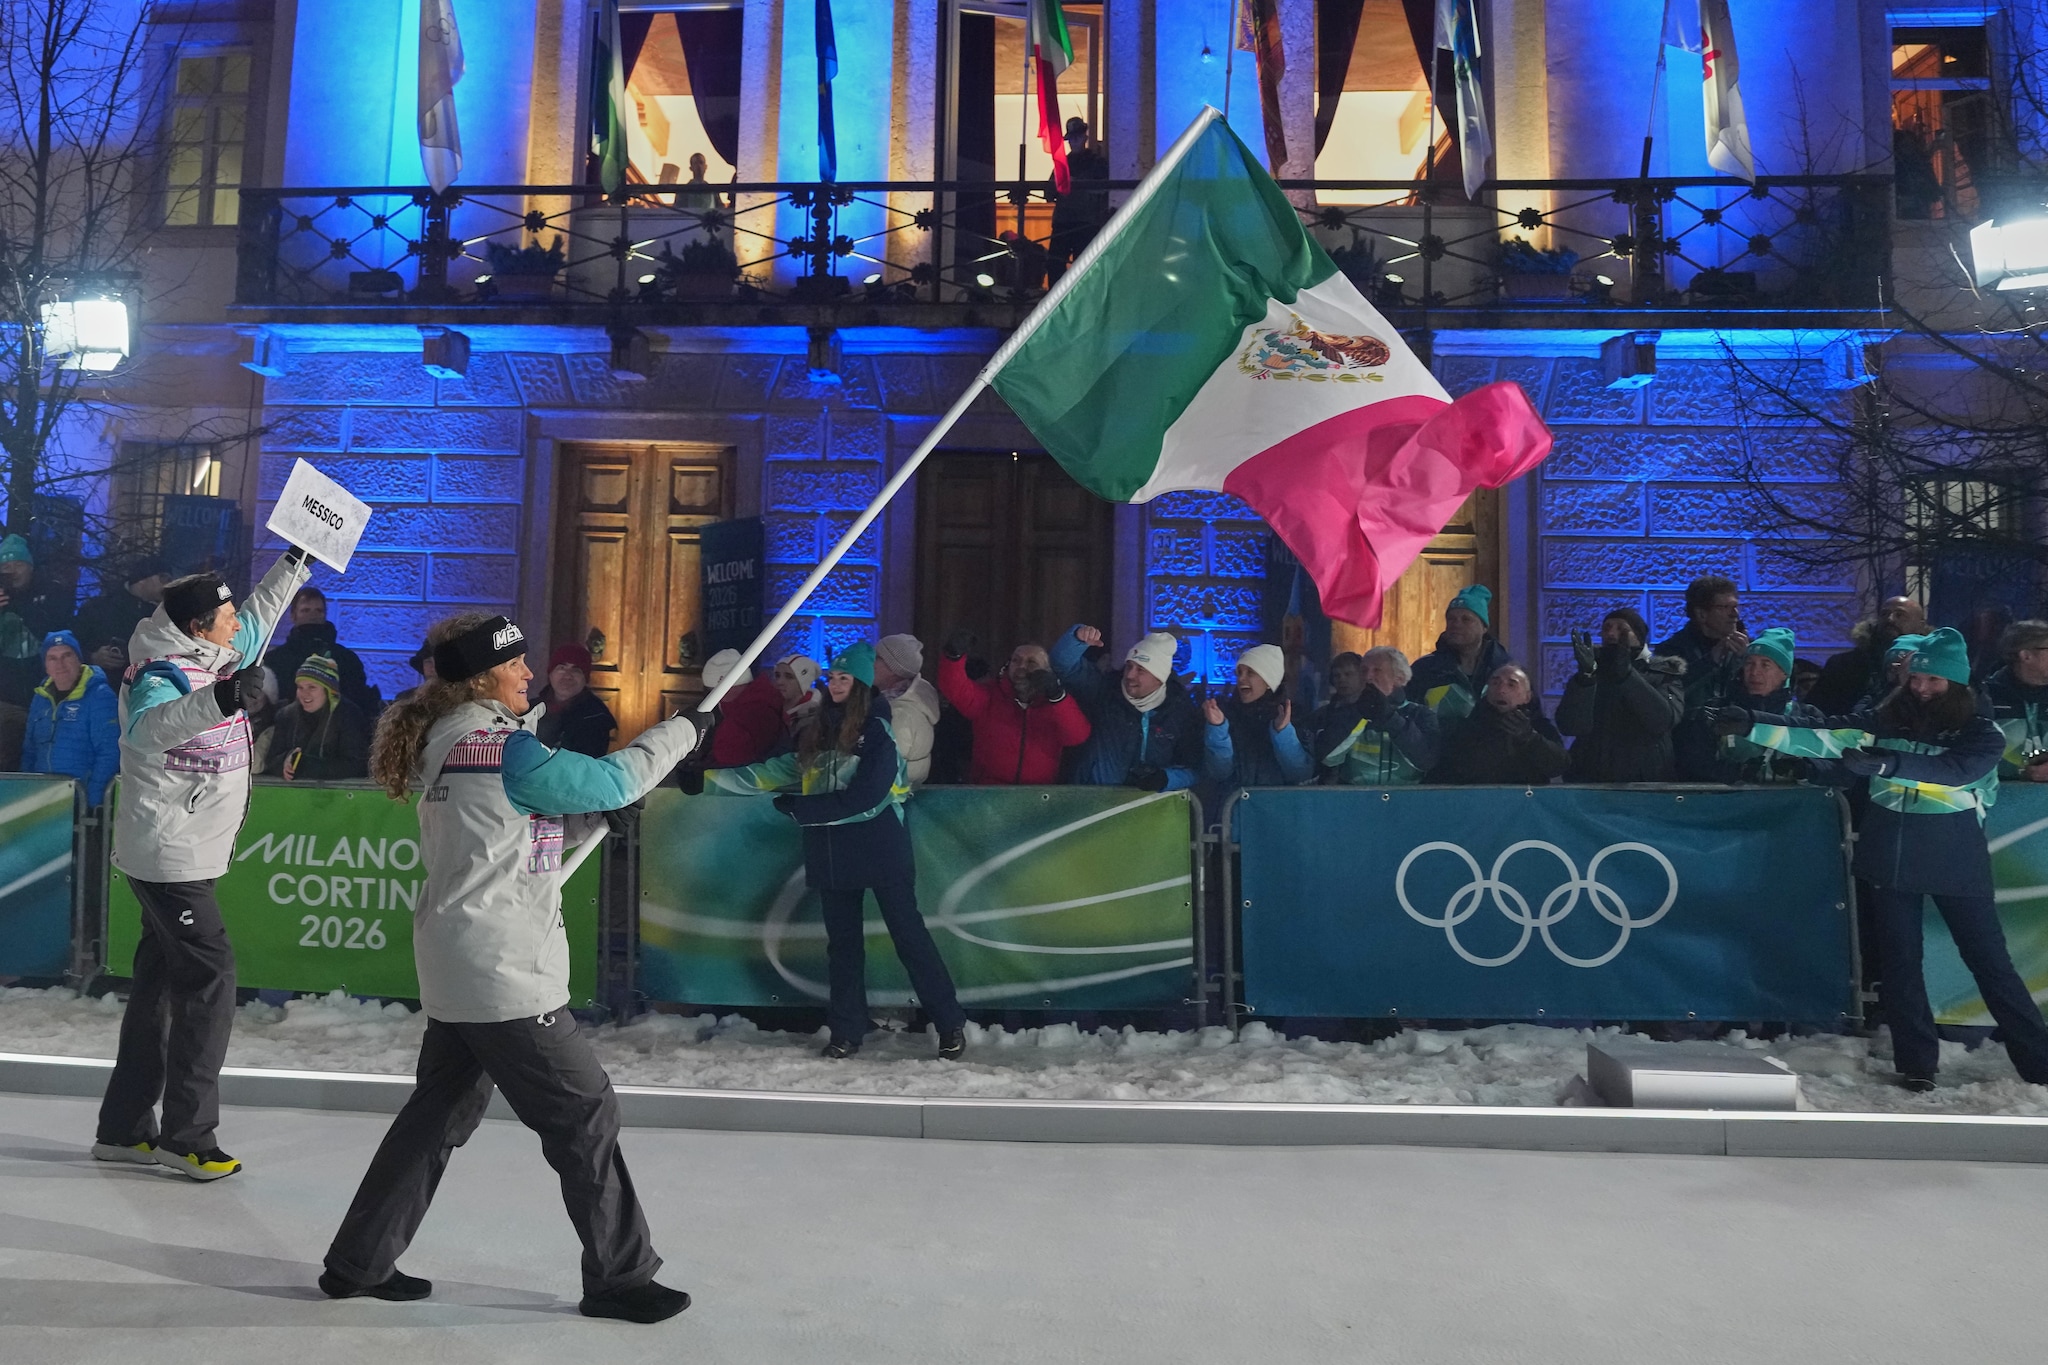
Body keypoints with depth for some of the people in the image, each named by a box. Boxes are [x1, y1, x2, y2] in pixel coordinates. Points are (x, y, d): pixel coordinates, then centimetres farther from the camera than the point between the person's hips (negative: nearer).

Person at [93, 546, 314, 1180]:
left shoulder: (213, 656, 7)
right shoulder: (163, 674, -19)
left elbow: (260, 615, 25)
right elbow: (147, 729, -40)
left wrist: (297, 558, 25)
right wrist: (213, 701, -56)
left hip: (180, 855, 10)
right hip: (169, 856, -10)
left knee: (162, 981, 14)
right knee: (210, 974, -9)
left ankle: (125, 1127, 25)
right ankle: (186, 1134, 0)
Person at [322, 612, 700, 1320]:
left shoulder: (447, 742, 11)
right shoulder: (505, 748, -19)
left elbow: (542, 822, 17)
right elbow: (609, 783, -15)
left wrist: (613, 799, 6)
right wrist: (679, 731, -1)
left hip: (459, 971, 10)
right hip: (505, 972, -10)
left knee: (439, 1113, 20)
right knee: (586, 1113, 1)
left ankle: (358, 1264, 31)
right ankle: (619, 1276, 12)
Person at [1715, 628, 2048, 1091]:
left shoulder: (1982, 735, -2)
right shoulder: (1884, 722, 4)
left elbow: (1954, 770, -22)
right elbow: (1822, 737, -5)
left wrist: (1887, 762, -34)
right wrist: (1752, 725, -17)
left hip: (1957, 860, -2)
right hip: (1893, 856, 2)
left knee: (1989, 960, 4)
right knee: (1900, 961, 7)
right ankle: (1917, 1063, 18)